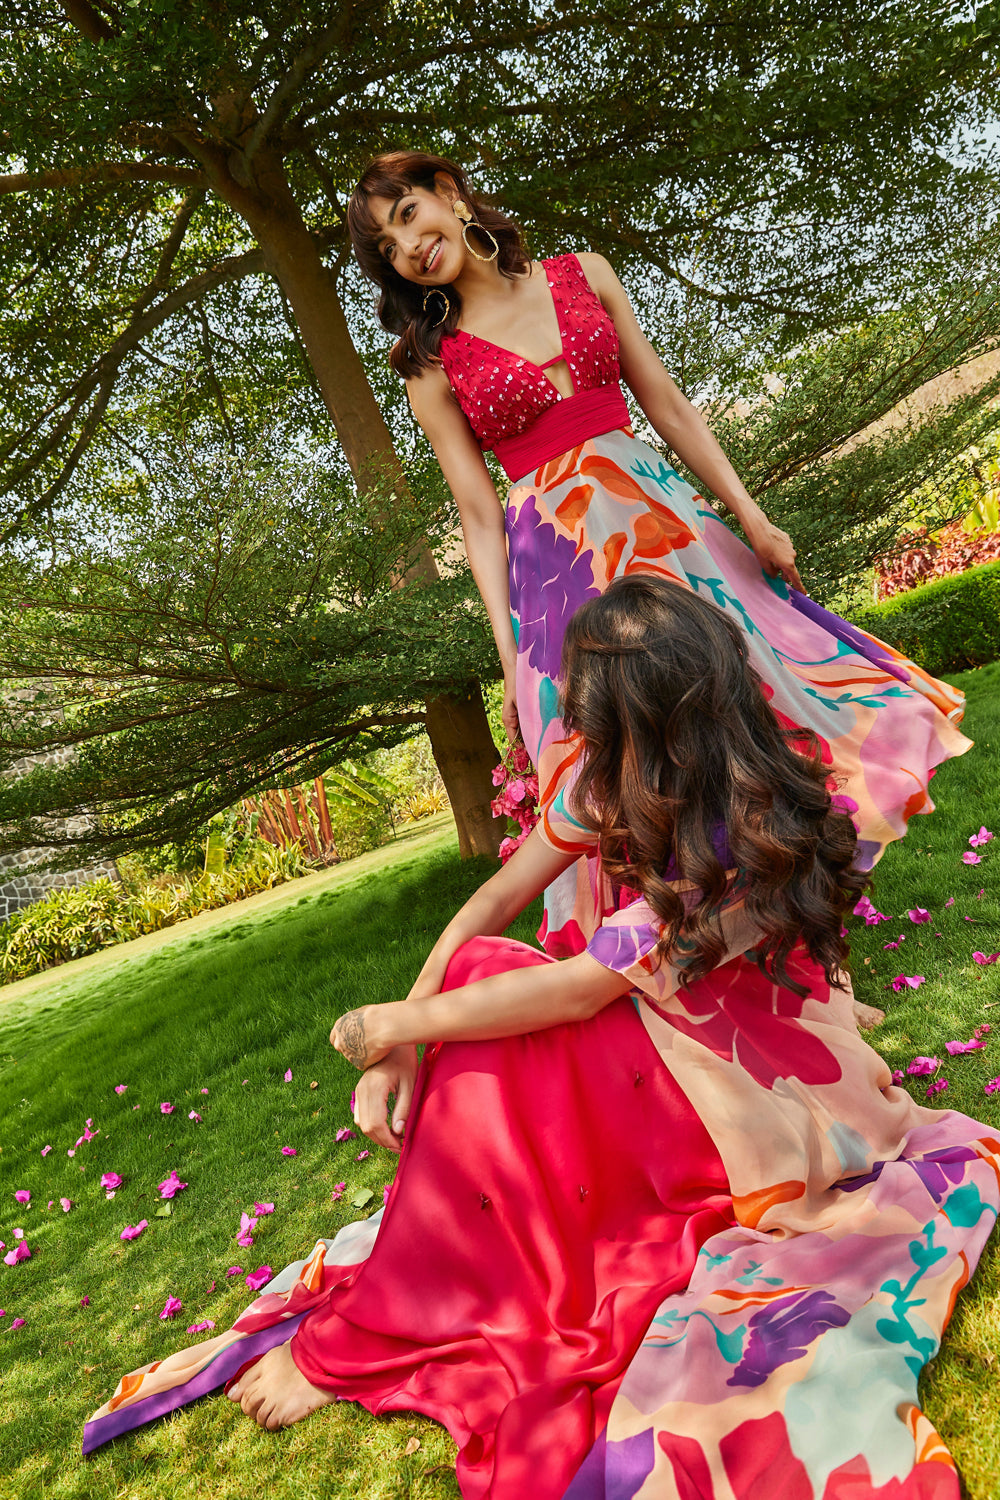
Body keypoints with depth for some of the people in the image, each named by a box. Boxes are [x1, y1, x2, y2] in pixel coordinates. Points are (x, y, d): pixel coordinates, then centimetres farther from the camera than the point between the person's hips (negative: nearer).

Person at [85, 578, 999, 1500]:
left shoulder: (747, 837, -30)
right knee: (482, 984, -19)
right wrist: (400, 1047, -17)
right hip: (663, 1026, 7)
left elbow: (582, 988, -31)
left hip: (766, 1073, -7)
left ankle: (352, 1344, -13)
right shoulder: (623, 780, -7)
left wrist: (405, 1022, -21)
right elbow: (497, 898, -9)